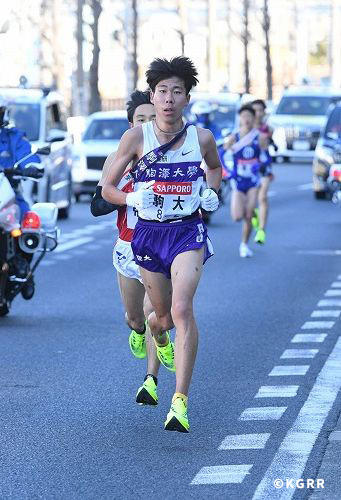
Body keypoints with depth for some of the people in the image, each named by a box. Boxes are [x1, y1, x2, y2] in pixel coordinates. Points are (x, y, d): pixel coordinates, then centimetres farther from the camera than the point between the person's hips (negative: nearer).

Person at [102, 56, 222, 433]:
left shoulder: (202, 138, -2)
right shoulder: (136, 137, -6)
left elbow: (215, 167, 22)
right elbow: (107, 188, 0)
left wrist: (211, 193, 3)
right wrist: (132, 199, -19)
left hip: (188, 232, -1)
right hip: (149, 233, 1)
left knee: (181, 308, -22)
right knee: (163, 316, 14)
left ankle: (180, 401, -23)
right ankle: (158, 336, 56)